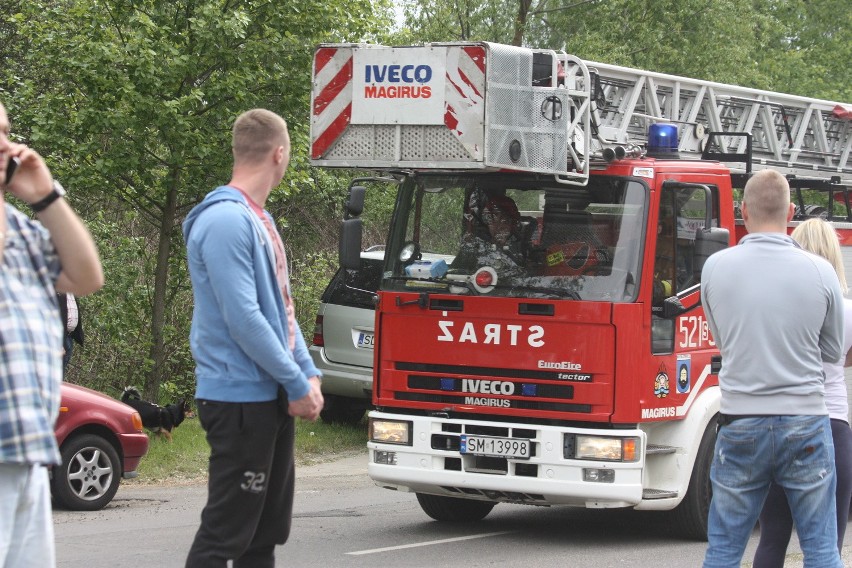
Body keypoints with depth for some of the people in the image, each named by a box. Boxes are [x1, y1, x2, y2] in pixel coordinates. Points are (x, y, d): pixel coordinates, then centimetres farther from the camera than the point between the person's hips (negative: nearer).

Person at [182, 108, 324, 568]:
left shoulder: (259, 219, 15)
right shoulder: (225, 220, -17)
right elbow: (243, 318, -21)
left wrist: (308, 373, 7)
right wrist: (298, 383, -15)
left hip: (272, 397, 10)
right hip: (241, 397, -10)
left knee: (267, 527, 13)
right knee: (226, 529, -8)